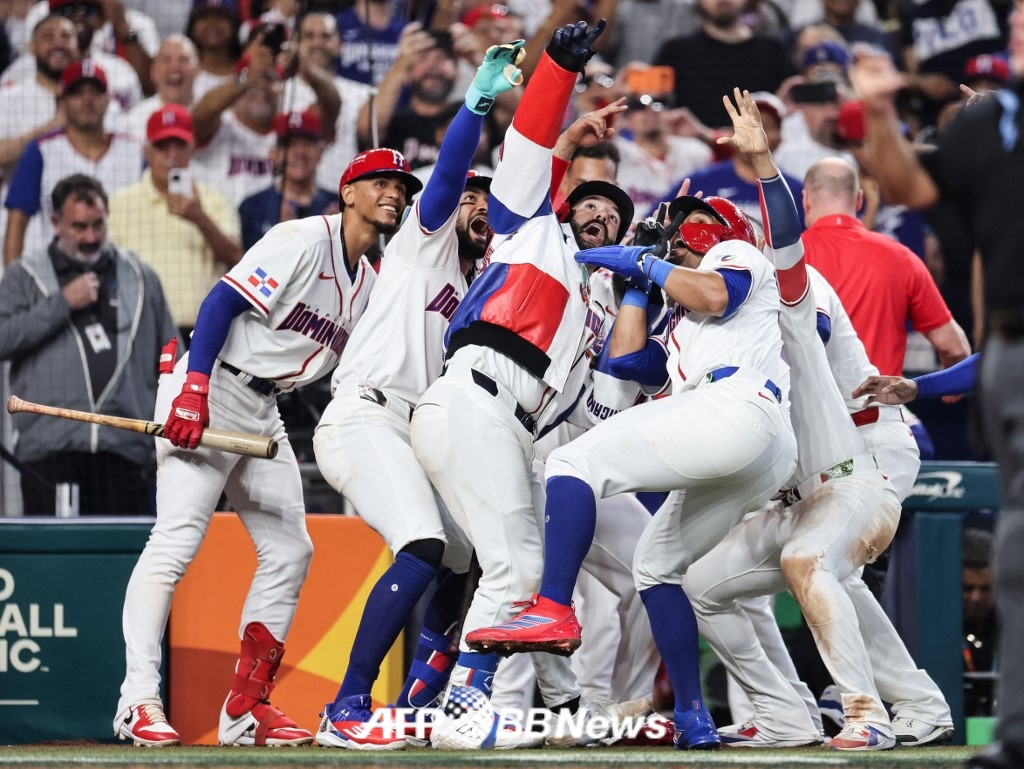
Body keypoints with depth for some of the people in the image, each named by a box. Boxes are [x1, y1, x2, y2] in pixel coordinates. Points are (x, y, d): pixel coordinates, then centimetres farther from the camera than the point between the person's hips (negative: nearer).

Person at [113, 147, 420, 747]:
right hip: (208, 395, -9)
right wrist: (195, 387, -27)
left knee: (290, 550, 6)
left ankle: (246, 709, 11)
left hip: (264, 413, 9)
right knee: (178, 539, -17)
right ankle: (139, 701, -21)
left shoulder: (374, 284, 14)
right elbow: (224, 300, -19)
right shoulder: (304, 240, -12)